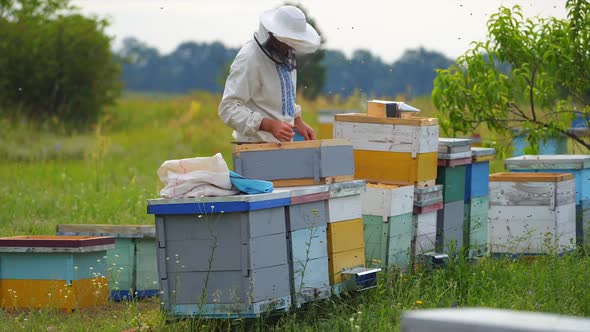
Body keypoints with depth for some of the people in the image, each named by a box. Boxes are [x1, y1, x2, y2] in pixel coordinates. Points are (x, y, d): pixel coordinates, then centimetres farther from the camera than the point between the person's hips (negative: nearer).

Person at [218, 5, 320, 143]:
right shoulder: (249, 59, -18)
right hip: (257, 143, -8)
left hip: (282, 142, 8)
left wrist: (298, 122, 10)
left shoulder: (288, 55, 9)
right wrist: (270, 125, -31)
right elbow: (228, 108, -22)